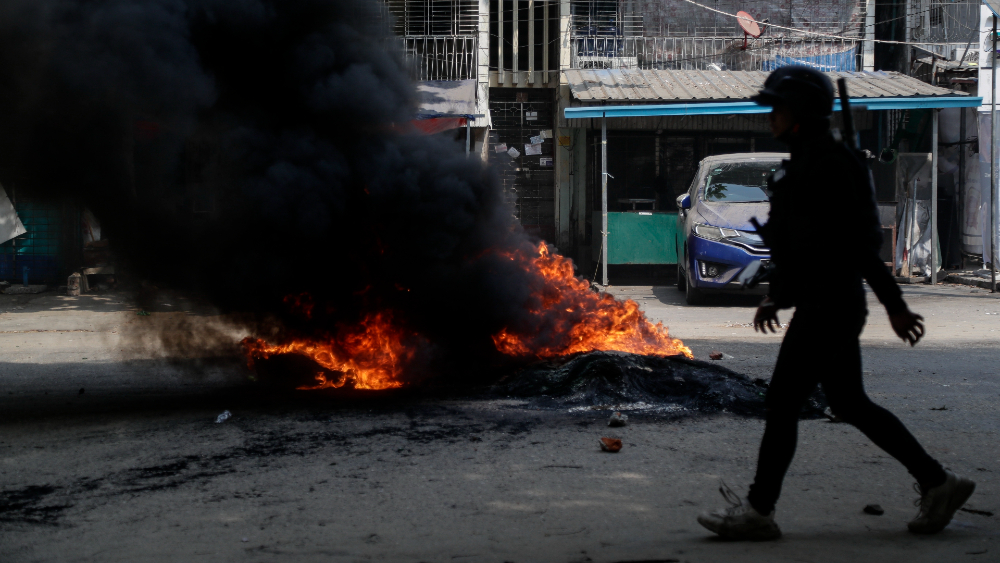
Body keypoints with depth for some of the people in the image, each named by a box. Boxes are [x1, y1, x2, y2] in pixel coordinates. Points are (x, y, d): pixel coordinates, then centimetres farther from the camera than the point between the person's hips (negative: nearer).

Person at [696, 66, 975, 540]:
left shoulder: (826, 164, -18)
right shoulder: (805, 163, 14)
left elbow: (858, 242, -20)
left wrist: (894, 306, -19)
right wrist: (776, 296, 19)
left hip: (830, 306, -10)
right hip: (823, 303, 10)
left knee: (781, 403, -3)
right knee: (851, 405, 14)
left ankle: (757, 512, 5)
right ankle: (938, 483, 20)